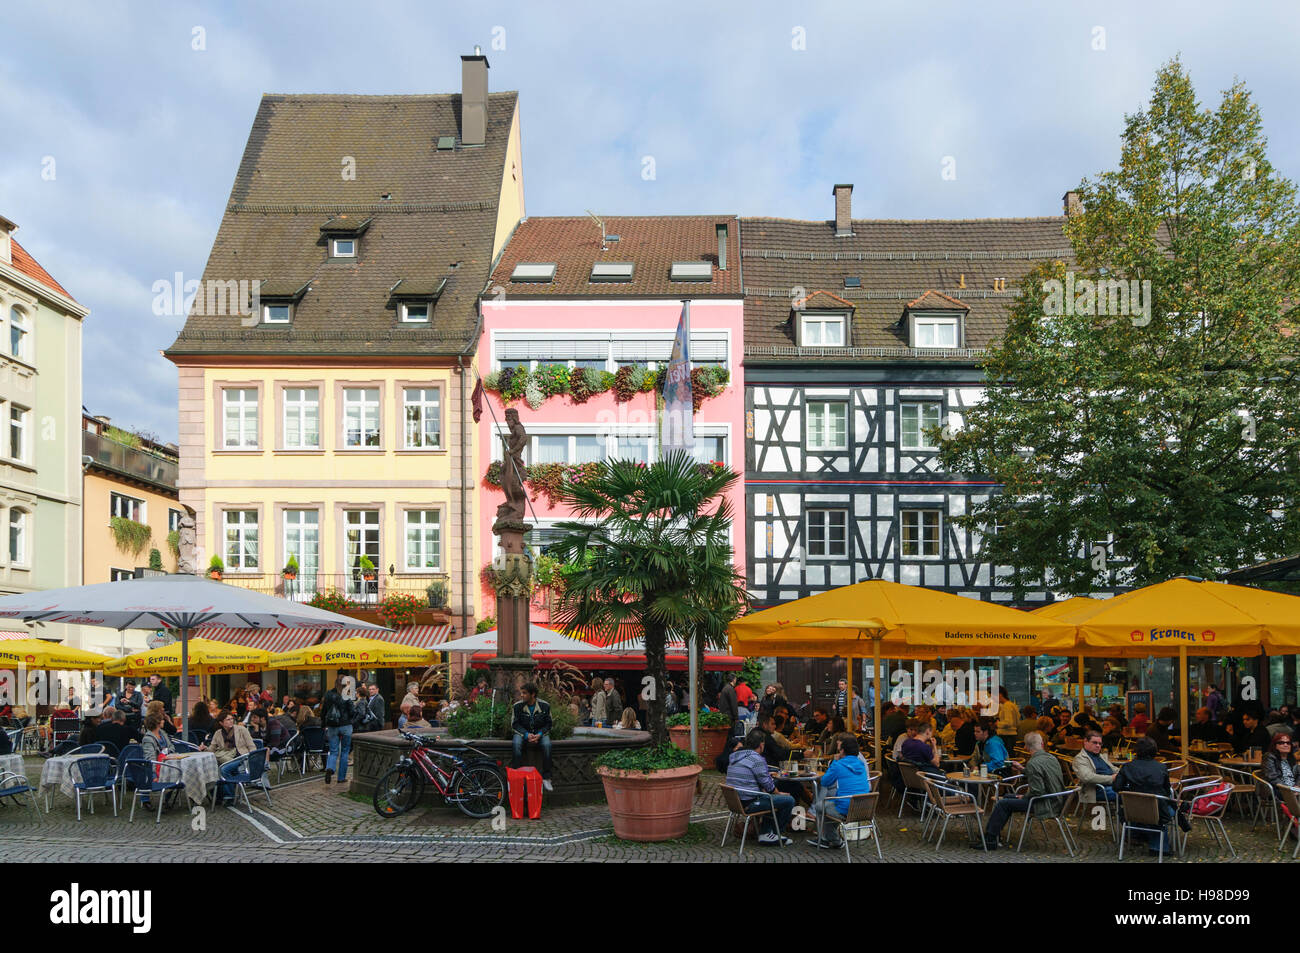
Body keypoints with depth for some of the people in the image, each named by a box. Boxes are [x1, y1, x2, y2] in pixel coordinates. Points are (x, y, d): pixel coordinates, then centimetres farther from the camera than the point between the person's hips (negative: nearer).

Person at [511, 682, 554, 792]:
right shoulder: (518, 706, -5)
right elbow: (514, 724, -3)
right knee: (516, 744, -33)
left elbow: (548, 724, 2)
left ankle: (546, 778, -23)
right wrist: (526, 734, -19)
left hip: (540, 733, 0)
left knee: (547, 745, -32)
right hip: (523, 732, 0)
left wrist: (539, 734, -17)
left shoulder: (544, 706, -5)